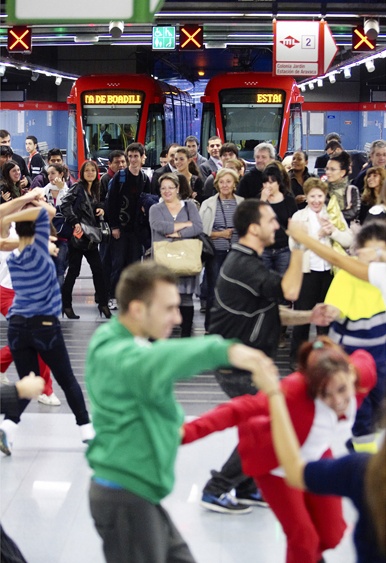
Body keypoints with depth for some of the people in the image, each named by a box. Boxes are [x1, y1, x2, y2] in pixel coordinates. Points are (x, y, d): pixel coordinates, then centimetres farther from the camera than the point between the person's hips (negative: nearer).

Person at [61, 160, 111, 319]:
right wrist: (75, 222, -25)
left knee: (98, 269, 4)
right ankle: (66, 304, 8)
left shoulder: (94, 191, 16)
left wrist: (101, 210, 2)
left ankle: (103, 303, 12)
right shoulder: (77, 187, -5)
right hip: (77, 235, -7)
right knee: (73, 270, -1)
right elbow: (65, 205, -18)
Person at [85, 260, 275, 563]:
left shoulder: (130, 345, 10)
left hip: (138, 494, 9)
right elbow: (156, 360, -44)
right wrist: (223, 350, -59)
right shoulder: (114, 353, -23)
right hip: (125, 498, -9)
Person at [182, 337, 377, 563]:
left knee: (332, 534, 11)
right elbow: (241, 409, -51)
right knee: (304, 539, -4)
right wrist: (187, 431, -61)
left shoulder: (363, 372, -27)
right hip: (276, 464, -5)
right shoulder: (297, 390, -43)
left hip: (317, 457, 5)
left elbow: (362, 357, -2)